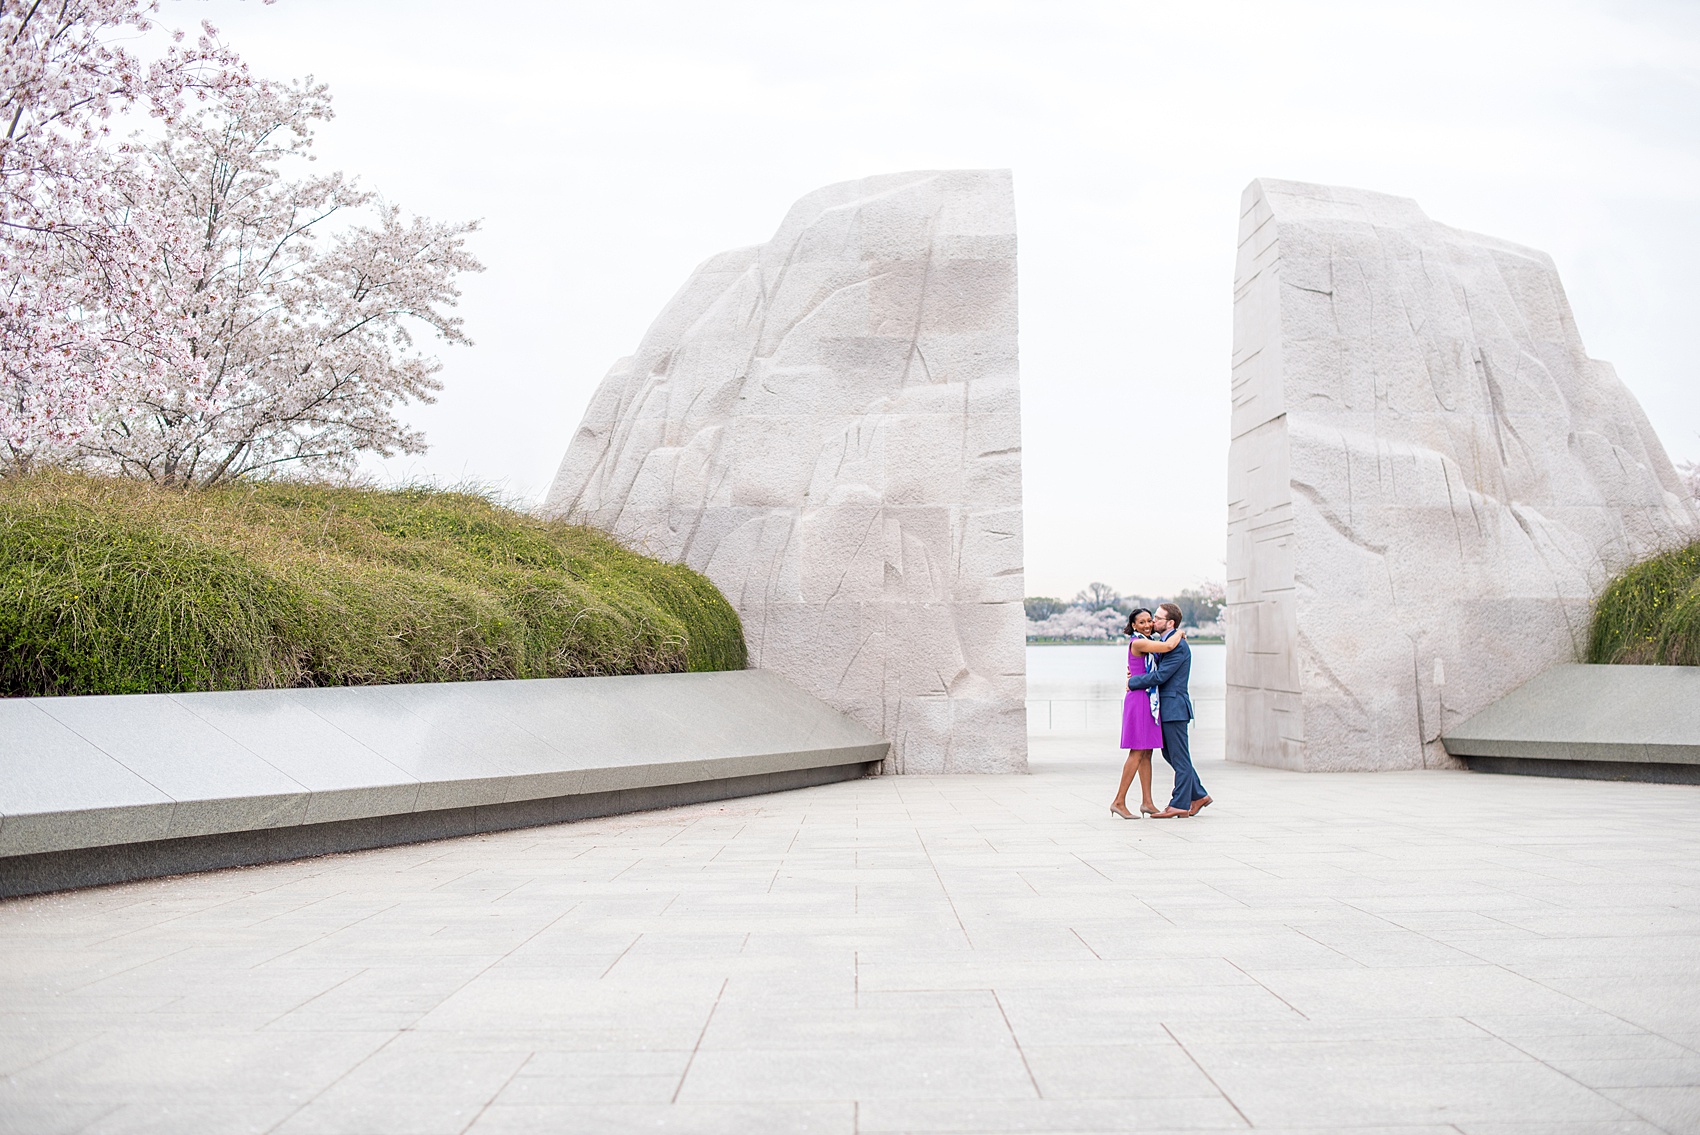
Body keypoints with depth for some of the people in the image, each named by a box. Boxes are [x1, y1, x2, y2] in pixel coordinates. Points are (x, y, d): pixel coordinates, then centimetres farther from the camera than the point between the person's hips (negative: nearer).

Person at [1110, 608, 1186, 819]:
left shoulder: (1147, 643, 17)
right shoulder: (1137, 643, -14)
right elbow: (1168, 647, -23)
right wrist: (1179, 633, -5)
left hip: (1149, 701, 10)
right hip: (1139, 700, -10)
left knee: (1146, 753, 9)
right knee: (1137, 753, -9)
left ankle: (1147, 802, 11)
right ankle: (1119, 801, -7)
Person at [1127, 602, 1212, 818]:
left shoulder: (1178, 646, -17)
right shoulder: (1166, 643, 14)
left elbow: (1159, 676, -21)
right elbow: (1156, 663, 27)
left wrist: (1132, 682, -10)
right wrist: (1136, 672, 7)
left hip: (1174, 707, -10)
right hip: (1167, 708, 10)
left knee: (1179, 757, -2)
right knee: (1170, 754, 15)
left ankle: (1180, 805, 4)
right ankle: (1199, 795, 23)